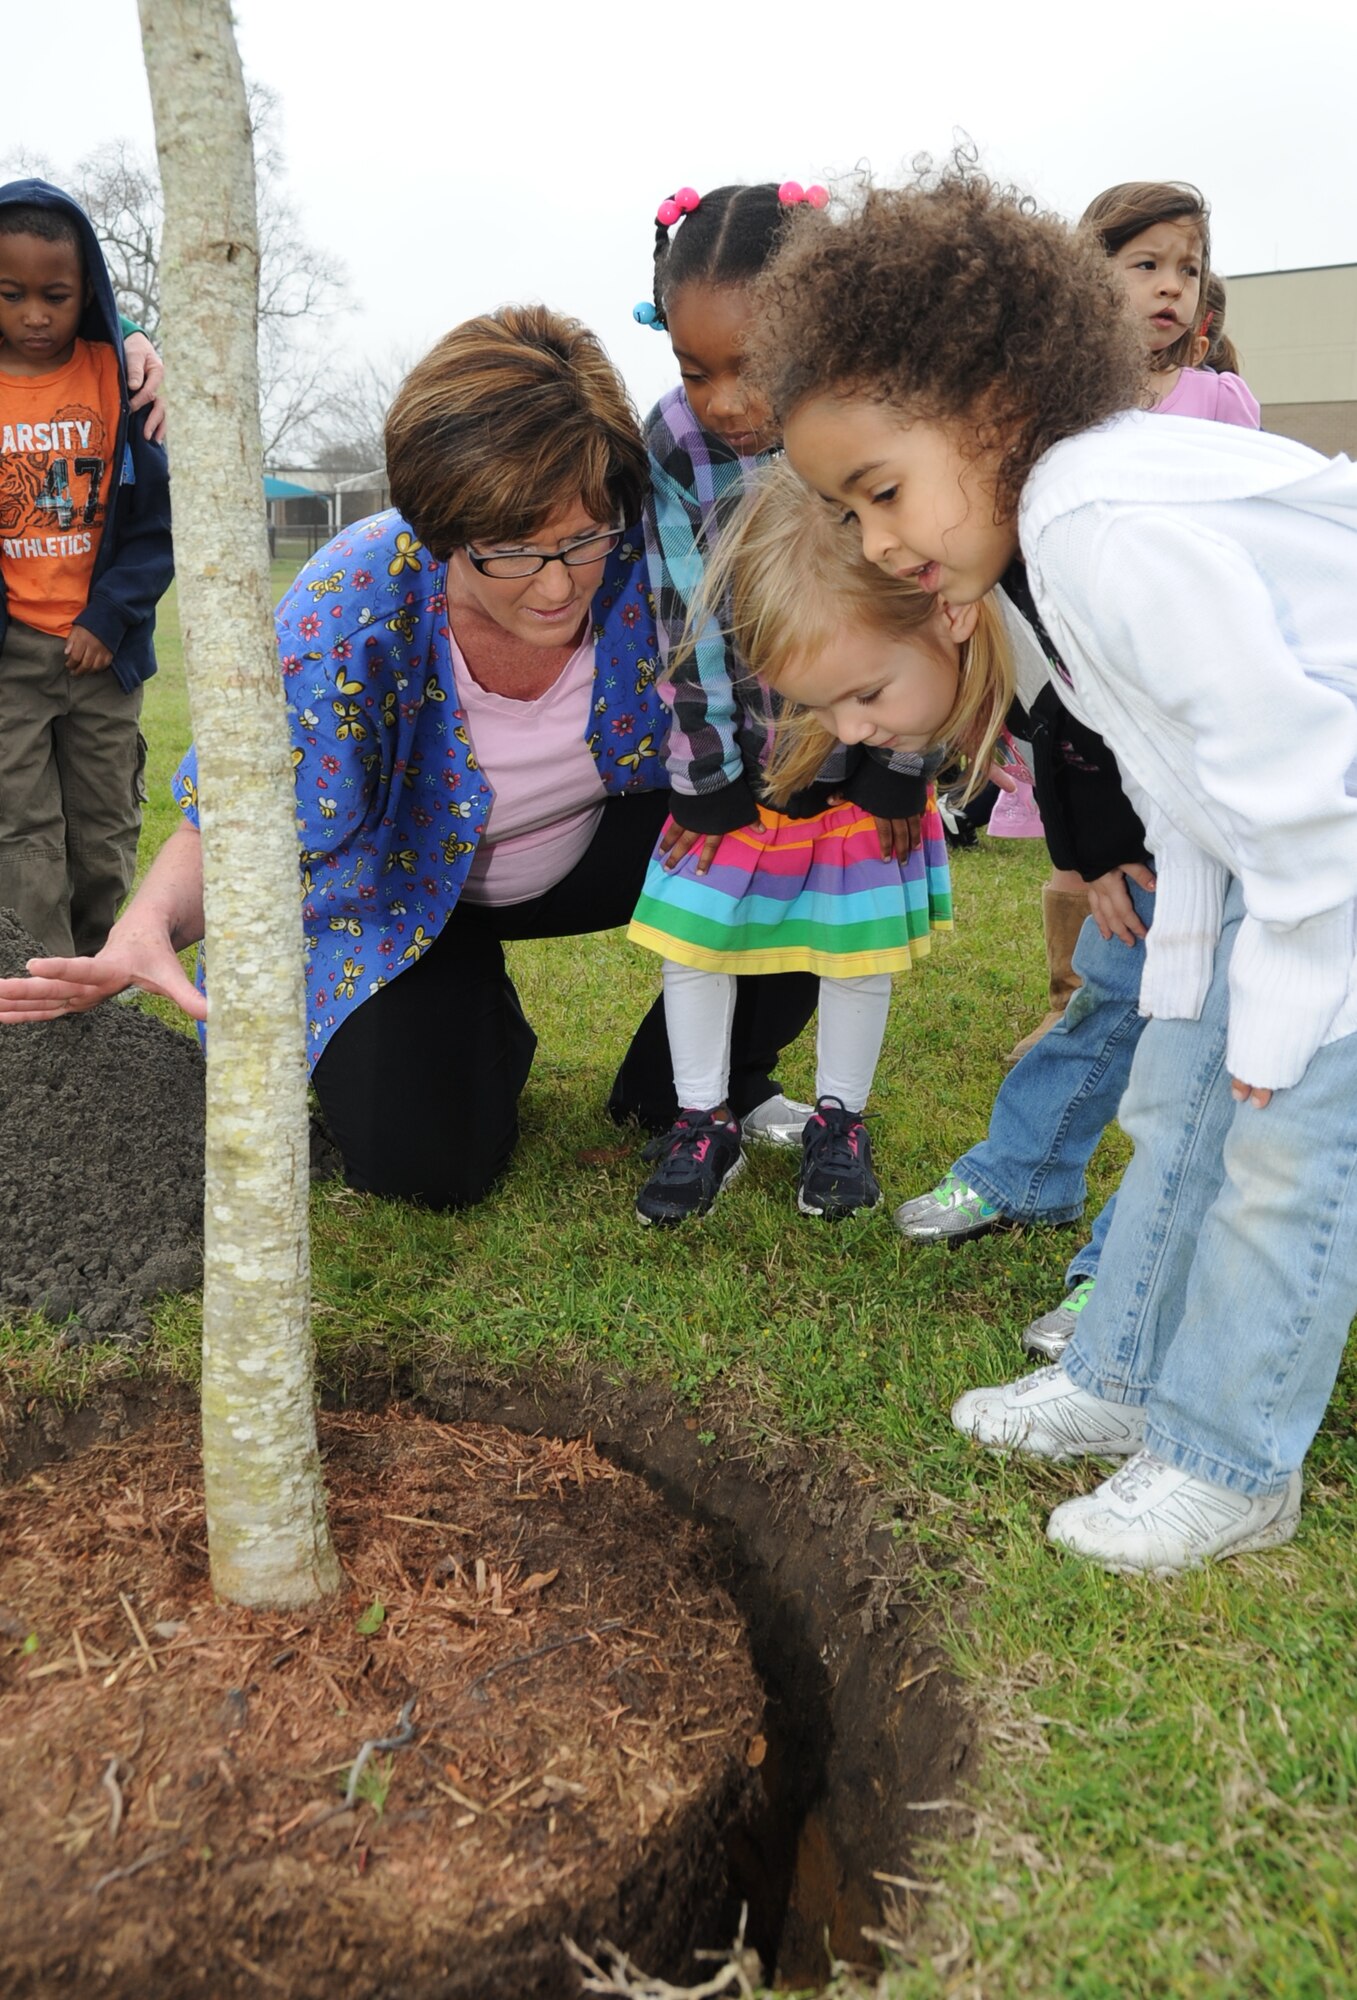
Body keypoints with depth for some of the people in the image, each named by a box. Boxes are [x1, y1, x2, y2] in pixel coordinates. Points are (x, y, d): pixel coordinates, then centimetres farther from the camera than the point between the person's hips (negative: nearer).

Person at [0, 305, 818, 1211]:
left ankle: (688, 1086, 4)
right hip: (408, 889, -2)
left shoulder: (646, 559, -26)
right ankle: (482, 1026, 19)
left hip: (597, 847, 3)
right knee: (424, 1164, -19)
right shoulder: (347, 616, -32)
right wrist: (153, 923, -45)